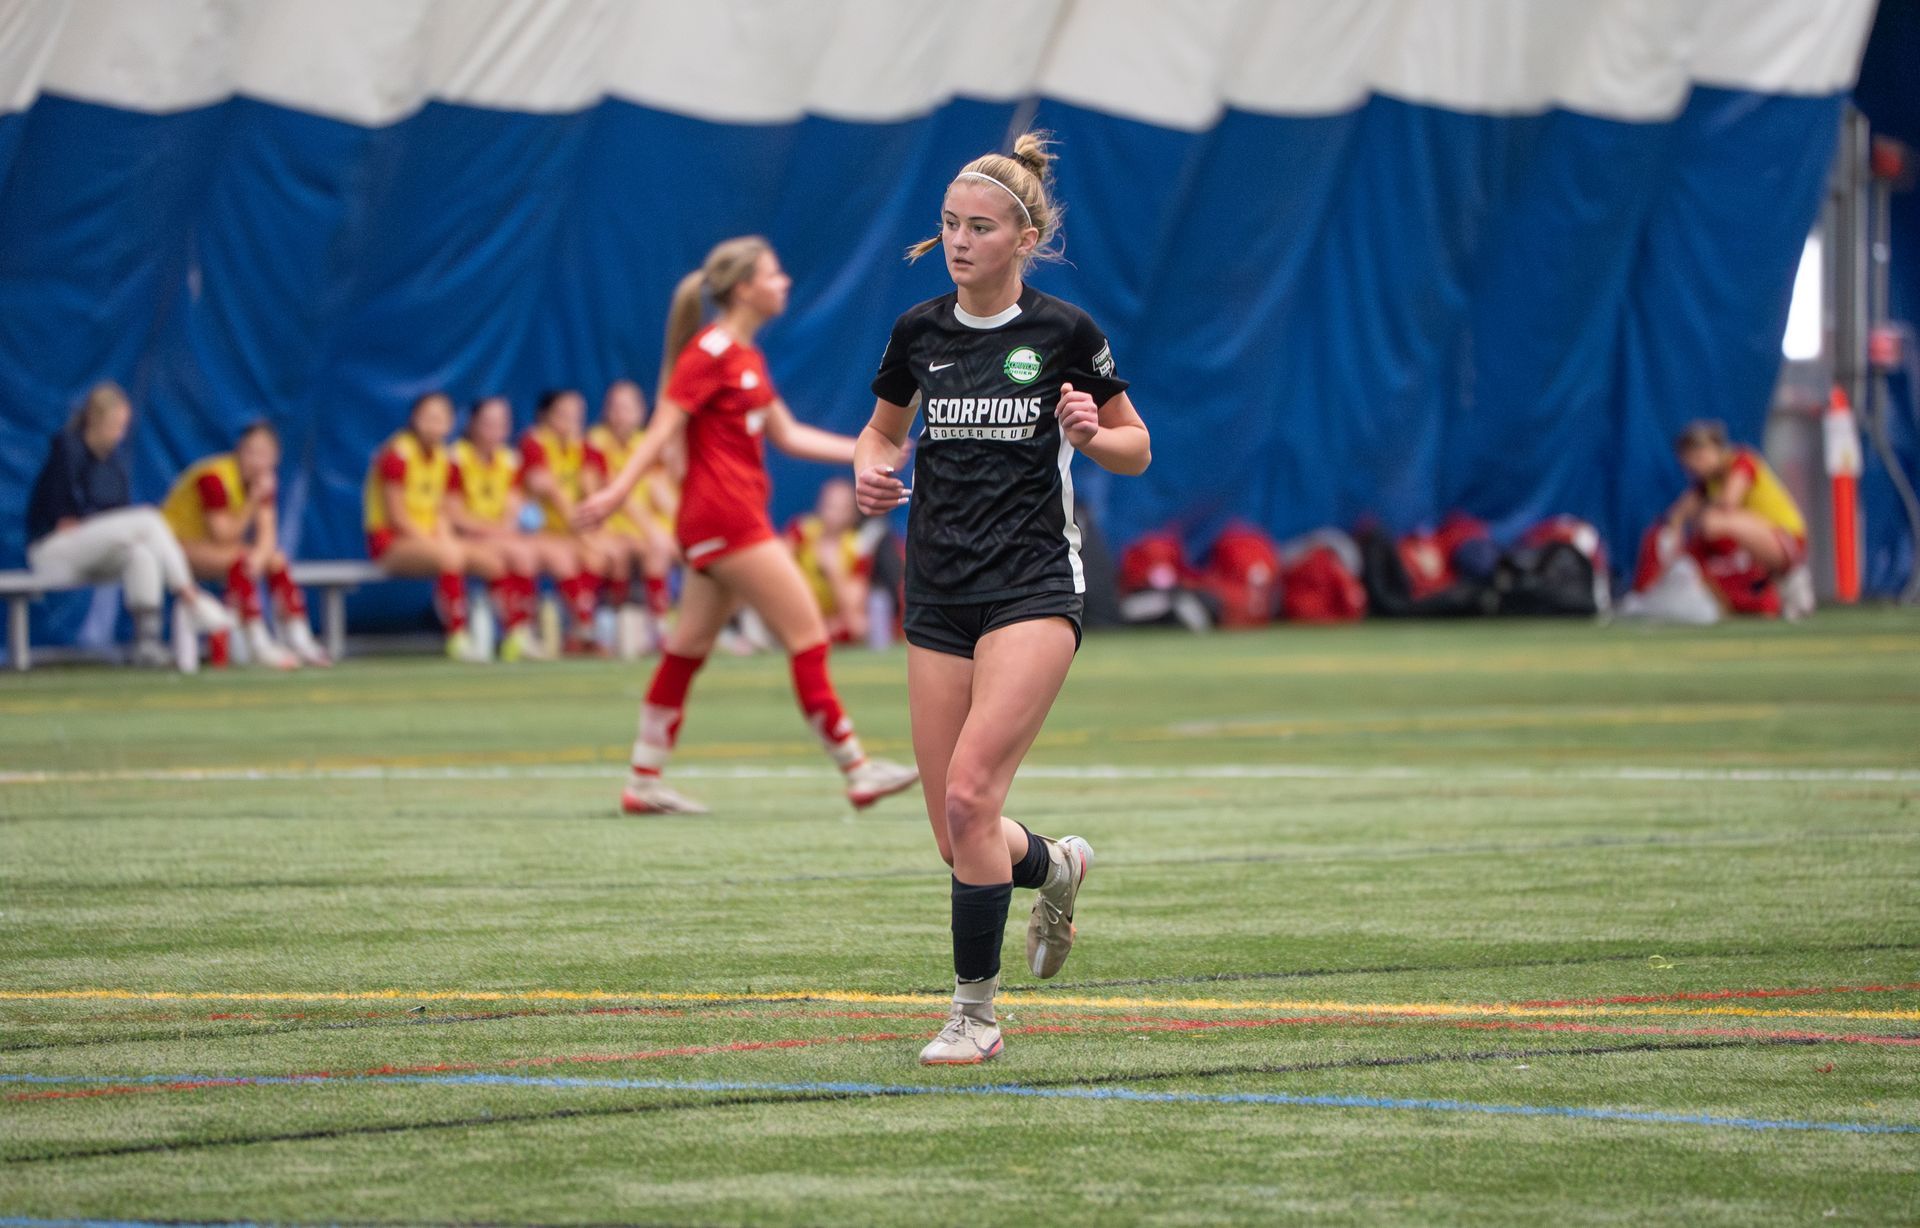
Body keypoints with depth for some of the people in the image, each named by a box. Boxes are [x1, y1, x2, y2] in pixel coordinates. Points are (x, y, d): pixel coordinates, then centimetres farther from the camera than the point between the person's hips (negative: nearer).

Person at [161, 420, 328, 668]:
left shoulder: (261, 478, -3)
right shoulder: (215, 477, -26)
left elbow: (268, 533, -11)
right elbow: (223, 536, -27)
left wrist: (260, 556, -33)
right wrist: (254, 501, -32)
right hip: (177, 540, -8)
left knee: (276, 560, -7)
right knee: (238, 559, -32)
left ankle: (299, 641, -9)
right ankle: (260, 647, -33)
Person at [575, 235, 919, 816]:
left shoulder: (746, 357, 17)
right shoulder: (711, 352, -12)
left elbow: (788, 435, 22)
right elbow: (664, 427, -16)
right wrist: (618, 489, -25)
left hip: (737, 517, 10)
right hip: (725, 517, -10)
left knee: (691, 646, 10)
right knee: (808, 635, -7)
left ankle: (644, 783, 13)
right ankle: (856, 771, -4)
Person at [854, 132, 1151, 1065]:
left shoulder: (1065, 333, -4)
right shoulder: (919, 331, 6)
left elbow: (1137, 450, 6)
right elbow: (883, 425, 23)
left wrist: (1090, 435, -15)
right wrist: (871, 470, 1)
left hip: (1033, 588, -5)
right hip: (939, 594, 5)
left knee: (970, 793, -19)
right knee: (955, 832, 4)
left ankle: (974, 1011, -8)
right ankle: (1054, 866, 39)